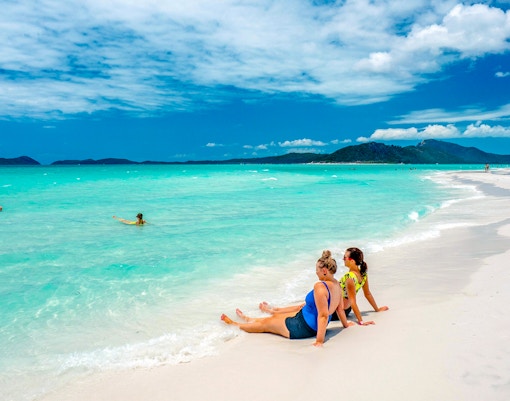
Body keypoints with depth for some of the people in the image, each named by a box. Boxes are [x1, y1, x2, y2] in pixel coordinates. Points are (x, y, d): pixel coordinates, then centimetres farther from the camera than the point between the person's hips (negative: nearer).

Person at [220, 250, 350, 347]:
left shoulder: (320, 286, -31)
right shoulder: (337, 285, -4)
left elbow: (323, 315, -34)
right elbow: (340, 308, 6)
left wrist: (319, 341, -32)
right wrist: (345, 324, 20)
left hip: (303, 327, -9)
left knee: (265, 324, 13)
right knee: (276, 316, 28)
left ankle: (234, 325, 35)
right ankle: (248, 319, 52)